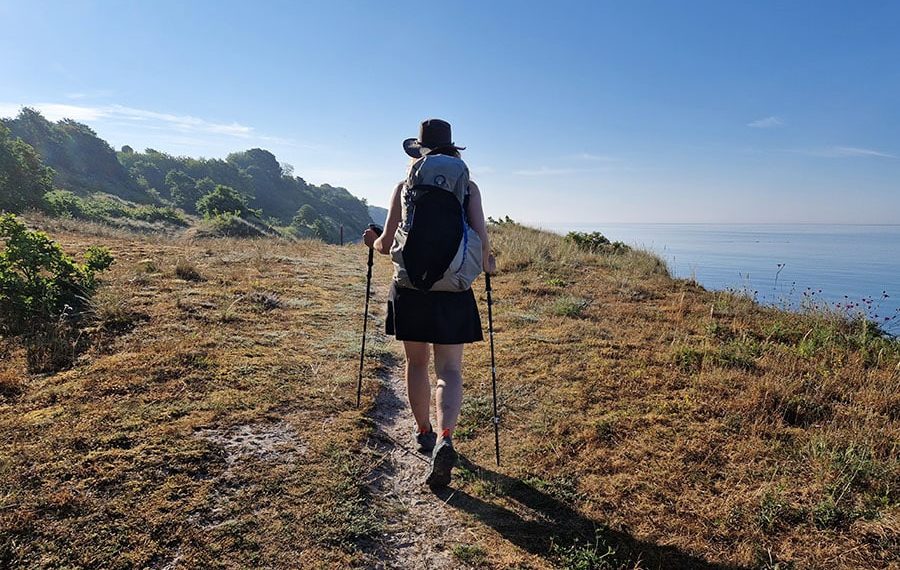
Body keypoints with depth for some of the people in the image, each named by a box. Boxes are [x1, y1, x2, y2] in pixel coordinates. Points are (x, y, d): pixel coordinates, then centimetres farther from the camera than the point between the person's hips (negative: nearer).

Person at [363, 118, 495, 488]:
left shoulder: (405, 187, 2)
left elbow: (387, 244, -1)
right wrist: (486, 264, 15)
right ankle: (444, 439, -18)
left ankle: (424, 433, 31)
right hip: (452, 291, -1)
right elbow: (481, 238, -6)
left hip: (410, 288, 1)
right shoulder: (468, 187, 2)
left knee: (416, 364, 17)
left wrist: (373, 242, 22)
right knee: (449, 371, 3)